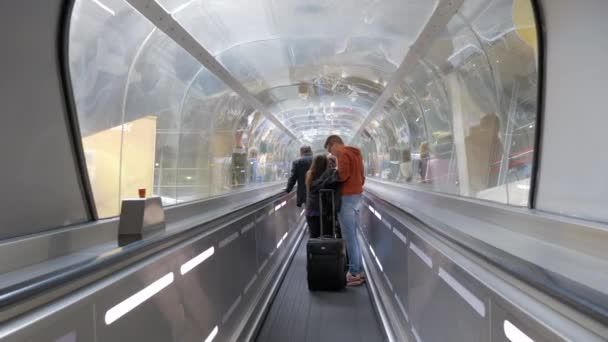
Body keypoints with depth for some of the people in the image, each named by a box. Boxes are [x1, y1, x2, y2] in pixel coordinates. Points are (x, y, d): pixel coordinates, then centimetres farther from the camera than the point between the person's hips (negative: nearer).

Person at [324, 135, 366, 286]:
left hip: (347, 198, -9)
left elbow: (343, 175, -21)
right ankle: (359, 271, 18)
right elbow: (361, 177, 20)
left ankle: (354, 274, 1)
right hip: (357, 196, 9)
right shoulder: (355, 153, 18)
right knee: (353, 236, 14)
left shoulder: (343, 153, -10)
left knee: (349, 237, -4)